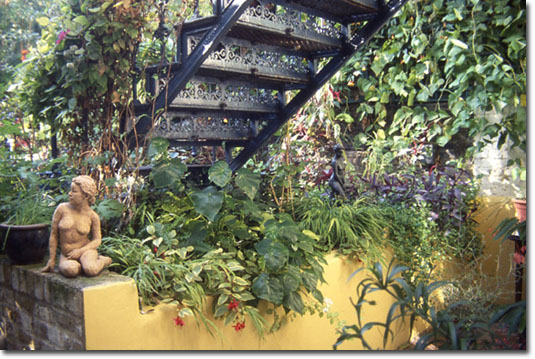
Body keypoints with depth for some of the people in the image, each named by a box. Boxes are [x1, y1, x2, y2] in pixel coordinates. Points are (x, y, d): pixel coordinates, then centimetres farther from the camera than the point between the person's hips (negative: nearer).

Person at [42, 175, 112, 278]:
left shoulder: (92, 216, -4)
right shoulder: (62, 209, -5)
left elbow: (97, 240, 2)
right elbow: (53, 235, 1)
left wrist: (80, 251, -15)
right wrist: (52, 259, 2)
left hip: (86, 251, 0)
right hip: (66, 256, 1)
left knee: (90, 270, -33)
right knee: (70, 271, -35)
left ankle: (103, 261, 2)